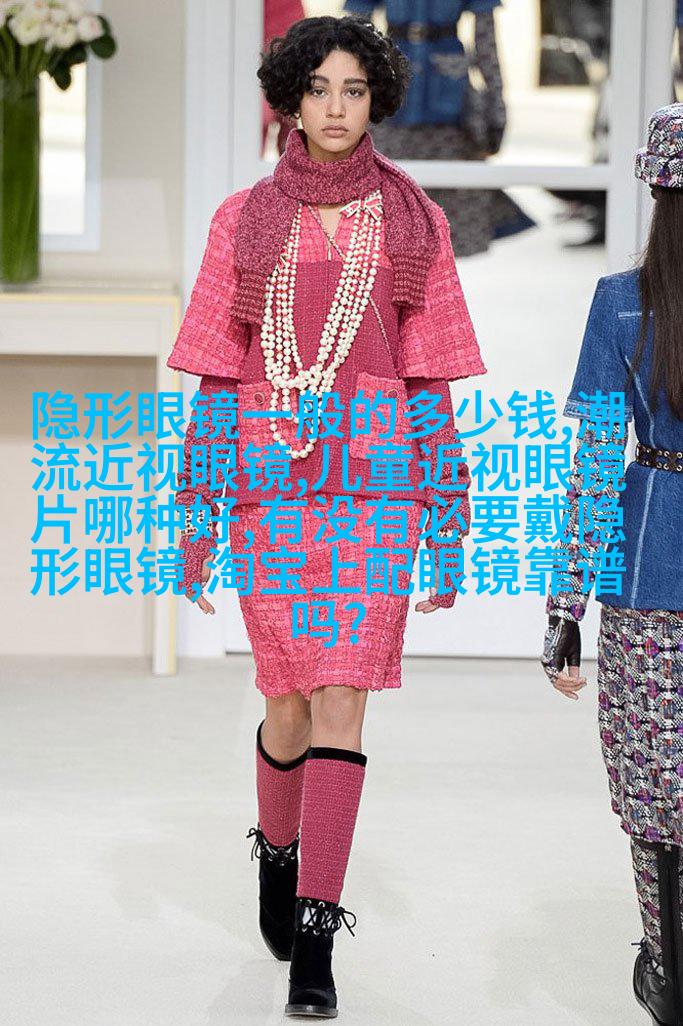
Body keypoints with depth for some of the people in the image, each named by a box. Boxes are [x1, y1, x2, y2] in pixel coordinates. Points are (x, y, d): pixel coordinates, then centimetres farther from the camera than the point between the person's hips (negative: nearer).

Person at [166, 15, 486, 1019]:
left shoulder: (415, 222, 4)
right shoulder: (245, 221, 5)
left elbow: (432, 376, 5)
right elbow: (217, 374, 6)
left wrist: (448, 524, 1)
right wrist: (196, 519, 2)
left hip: (377, 483, -1)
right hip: (272, 486, 1)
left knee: (342, 703, -10)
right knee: (291, 700, 7)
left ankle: (312, 942, -9)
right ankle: (278, 848, 40)